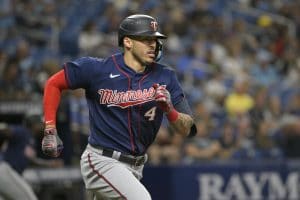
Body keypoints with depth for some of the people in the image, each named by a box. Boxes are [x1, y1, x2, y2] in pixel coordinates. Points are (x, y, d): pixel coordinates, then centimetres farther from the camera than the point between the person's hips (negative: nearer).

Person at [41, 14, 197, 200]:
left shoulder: (165, 77, 0)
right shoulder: (98, 69, -10)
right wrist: (50, 130, -4)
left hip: (134, 167, 6)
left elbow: (186, 130, -3)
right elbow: (54, 83, 3)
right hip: (102, 162, -6)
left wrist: (169, 110, -24)